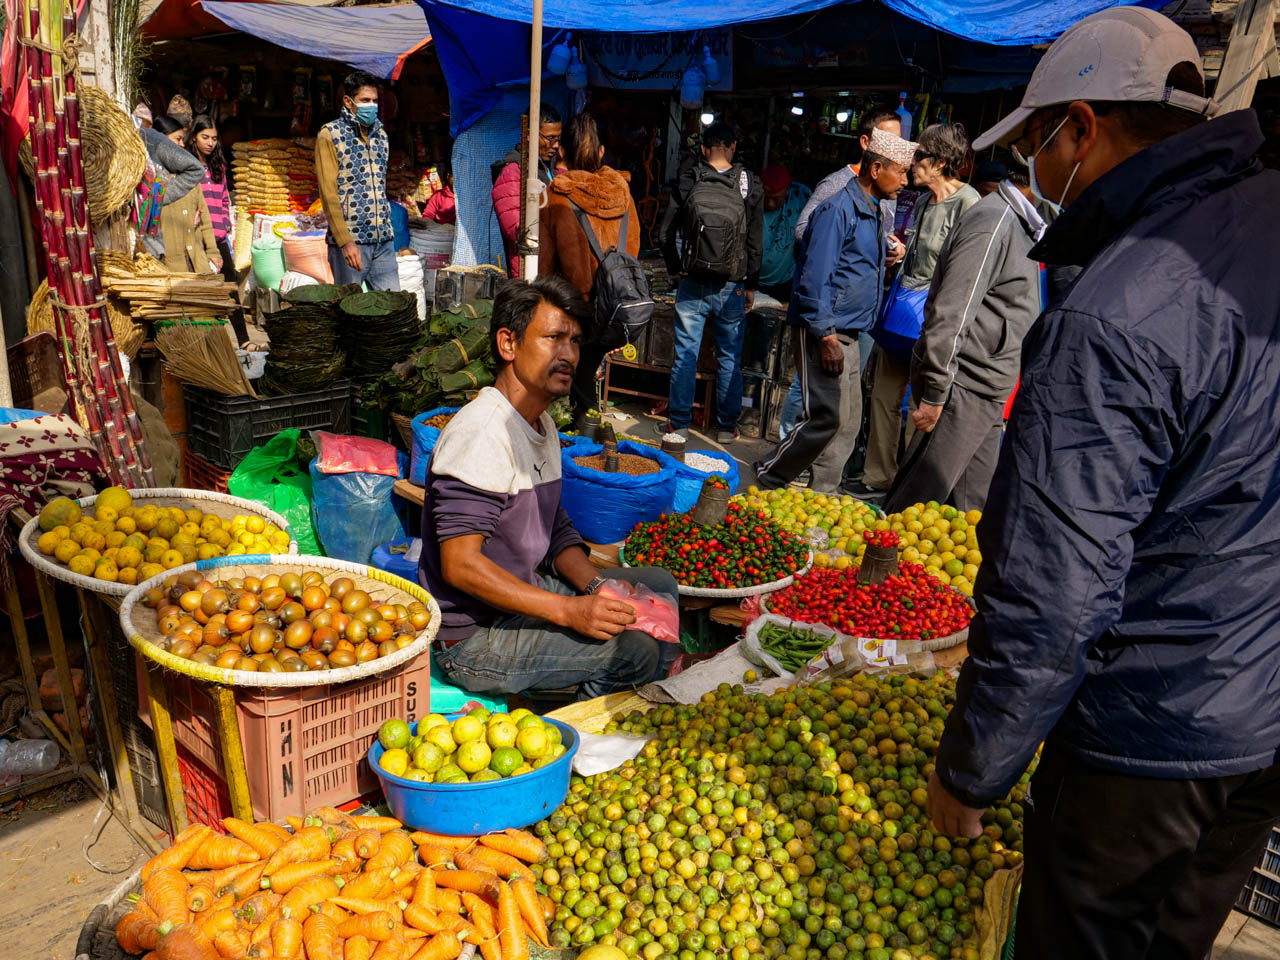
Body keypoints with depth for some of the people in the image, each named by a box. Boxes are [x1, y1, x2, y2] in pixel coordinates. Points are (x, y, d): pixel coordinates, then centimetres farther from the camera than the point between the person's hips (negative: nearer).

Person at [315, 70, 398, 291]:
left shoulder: (381, 134, 16)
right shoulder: (330, 134, -3)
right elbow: (328, 193, -9)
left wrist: (387, 228, 17)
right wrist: (346, 241, -17)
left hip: (384, 240, 6)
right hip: (350, 241, -6)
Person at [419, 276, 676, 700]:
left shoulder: (543, 425, 10)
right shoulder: (482, 433, -22)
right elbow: (460, 564, -27)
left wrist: (597, 585, -3)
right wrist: (570, 610, -28)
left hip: (523, 590, 10)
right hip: (471, 637, -10)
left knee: (657, 586, 12)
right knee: (634, 648, -20)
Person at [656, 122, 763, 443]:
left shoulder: (688, 181, -1)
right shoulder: (749, 184, -2)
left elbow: (666, 231, 2)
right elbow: (755, 242, 0)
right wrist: (751, 285, 8)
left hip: (692, 284, 0)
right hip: (731, 287, 0)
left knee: (685, 354, 7)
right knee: (730, 357, 9)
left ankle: (678, 422, 12)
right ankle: (726, 426, 15)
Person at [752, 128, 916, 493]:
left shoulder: (872, 211, 17)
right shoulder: (838, 209, -14)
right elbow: (814, 278, -20)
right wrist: (826, 337, -22)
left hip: (846, 333, 10)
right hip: (824, 331, -10)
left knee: (848, 421, 10)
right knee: (829, 417, -10)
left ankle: (823, 496, 20)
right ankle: (769, 479, 6)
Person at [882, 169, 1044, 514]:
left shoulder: (1020, 224, 16)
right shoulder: (992, 223, -16)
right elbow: (950, 315, -21)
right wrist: (935, 394, -21)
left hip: (987, 395, 10)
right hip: (962, 392, -10)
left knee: (972, 507, 14)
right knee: (918, 499, -4)